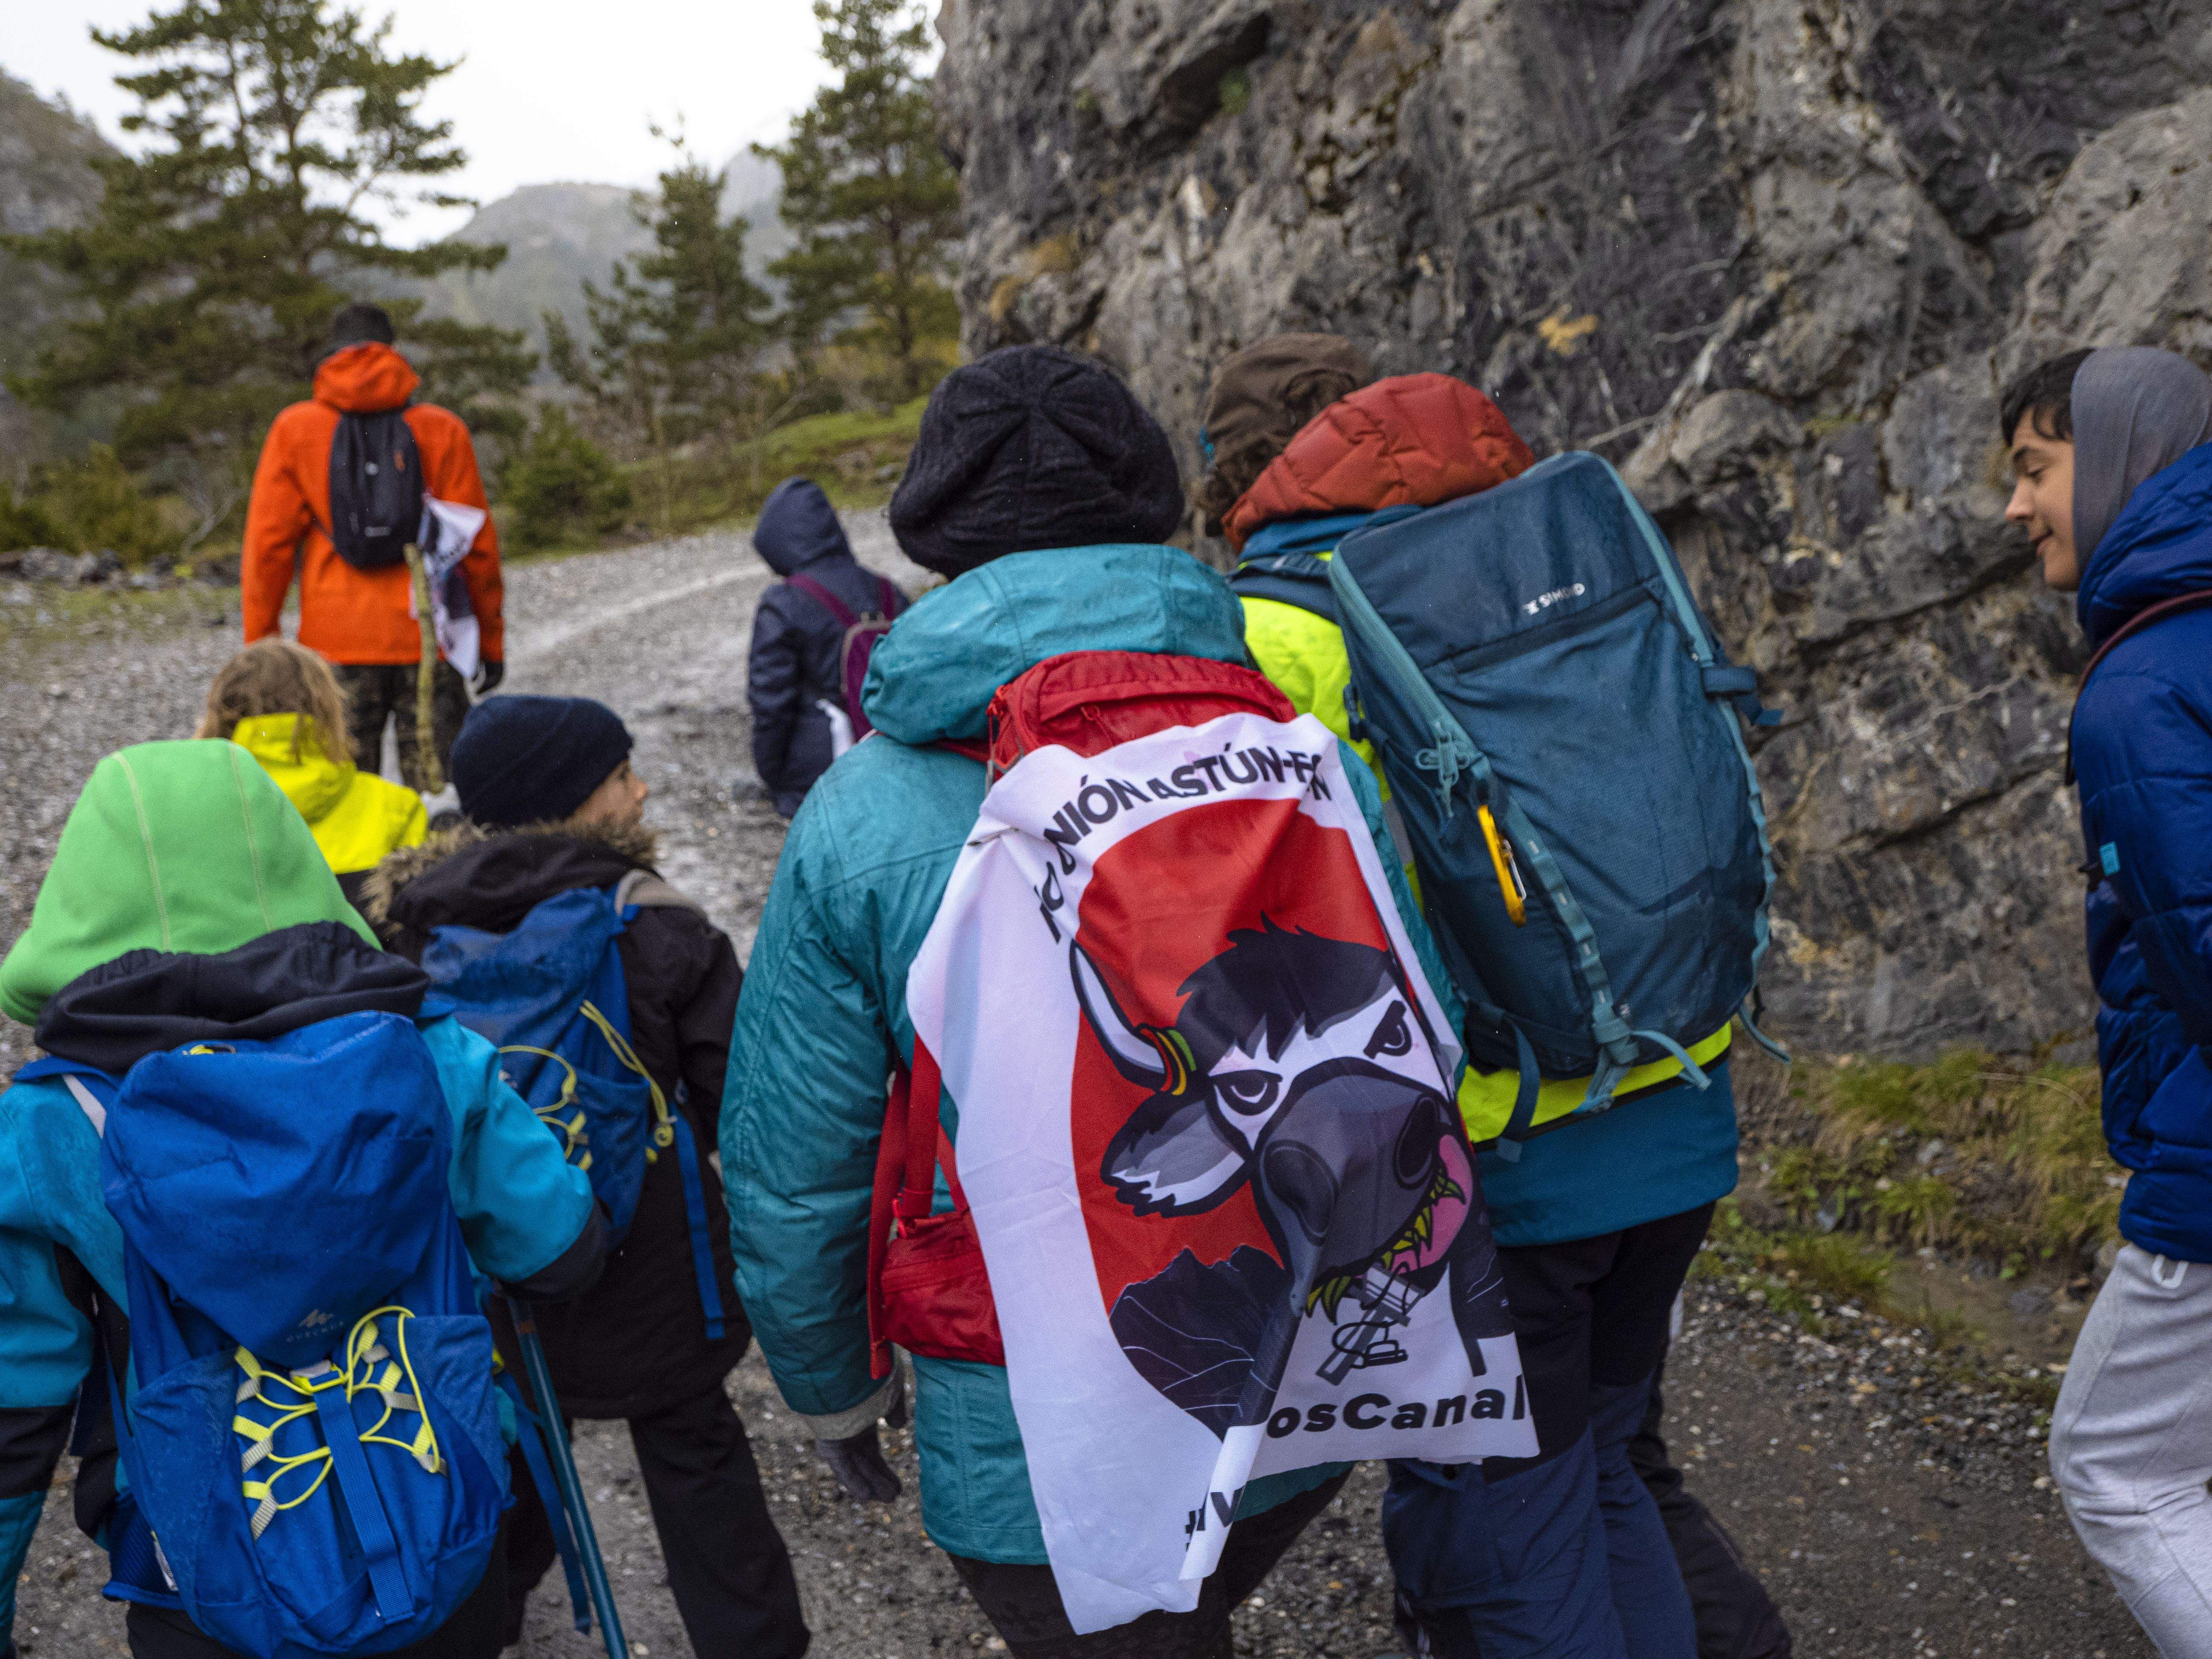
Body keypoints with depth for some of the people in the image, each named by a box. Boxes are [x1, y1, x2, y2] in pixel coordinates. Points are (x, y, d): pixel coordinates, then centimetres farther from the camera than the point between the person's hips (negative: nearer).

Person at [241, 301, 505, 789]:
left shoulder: (294, 429, 5)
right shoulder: (442, 429, 4)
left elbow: (268, 542, 3)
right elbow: (477, 543, 2)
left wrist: (259, 643, 9)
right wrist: (490, 639, 10)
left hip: (335, 643, 0)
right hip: (428, 639, 0)